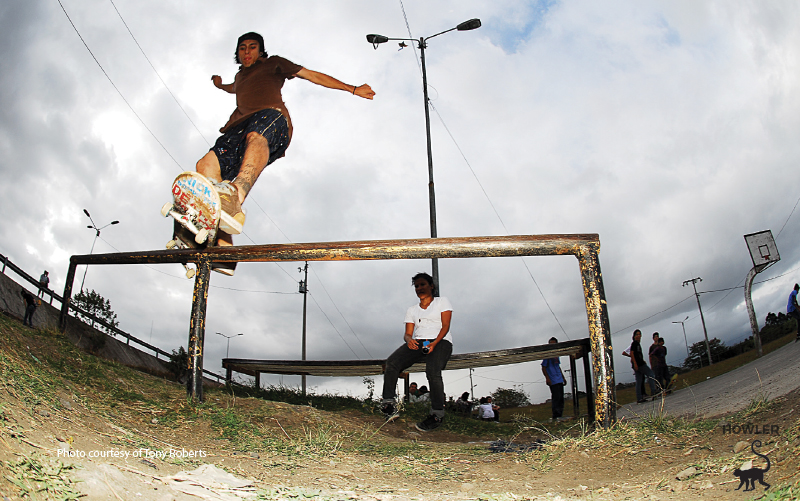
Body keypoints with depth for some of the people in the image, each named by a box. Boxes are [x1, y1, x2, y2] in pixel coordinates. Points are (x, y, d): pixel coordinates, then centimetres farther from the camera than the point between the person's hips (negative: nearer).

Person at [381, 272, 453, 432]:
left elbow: (445, 326, 2)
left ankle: (437, 414, -27)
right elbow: (407, 333, 16)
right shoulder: (412, 310, 26)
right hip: (417, 343, 4)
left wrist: (434, 343, -17)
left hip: (440, 341, -4)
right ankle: (388, 404, -30)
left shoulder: (442, 302, 14)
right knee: (391, 362, -26)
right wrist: (409, 340, -11)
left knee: (433, 372, -35)